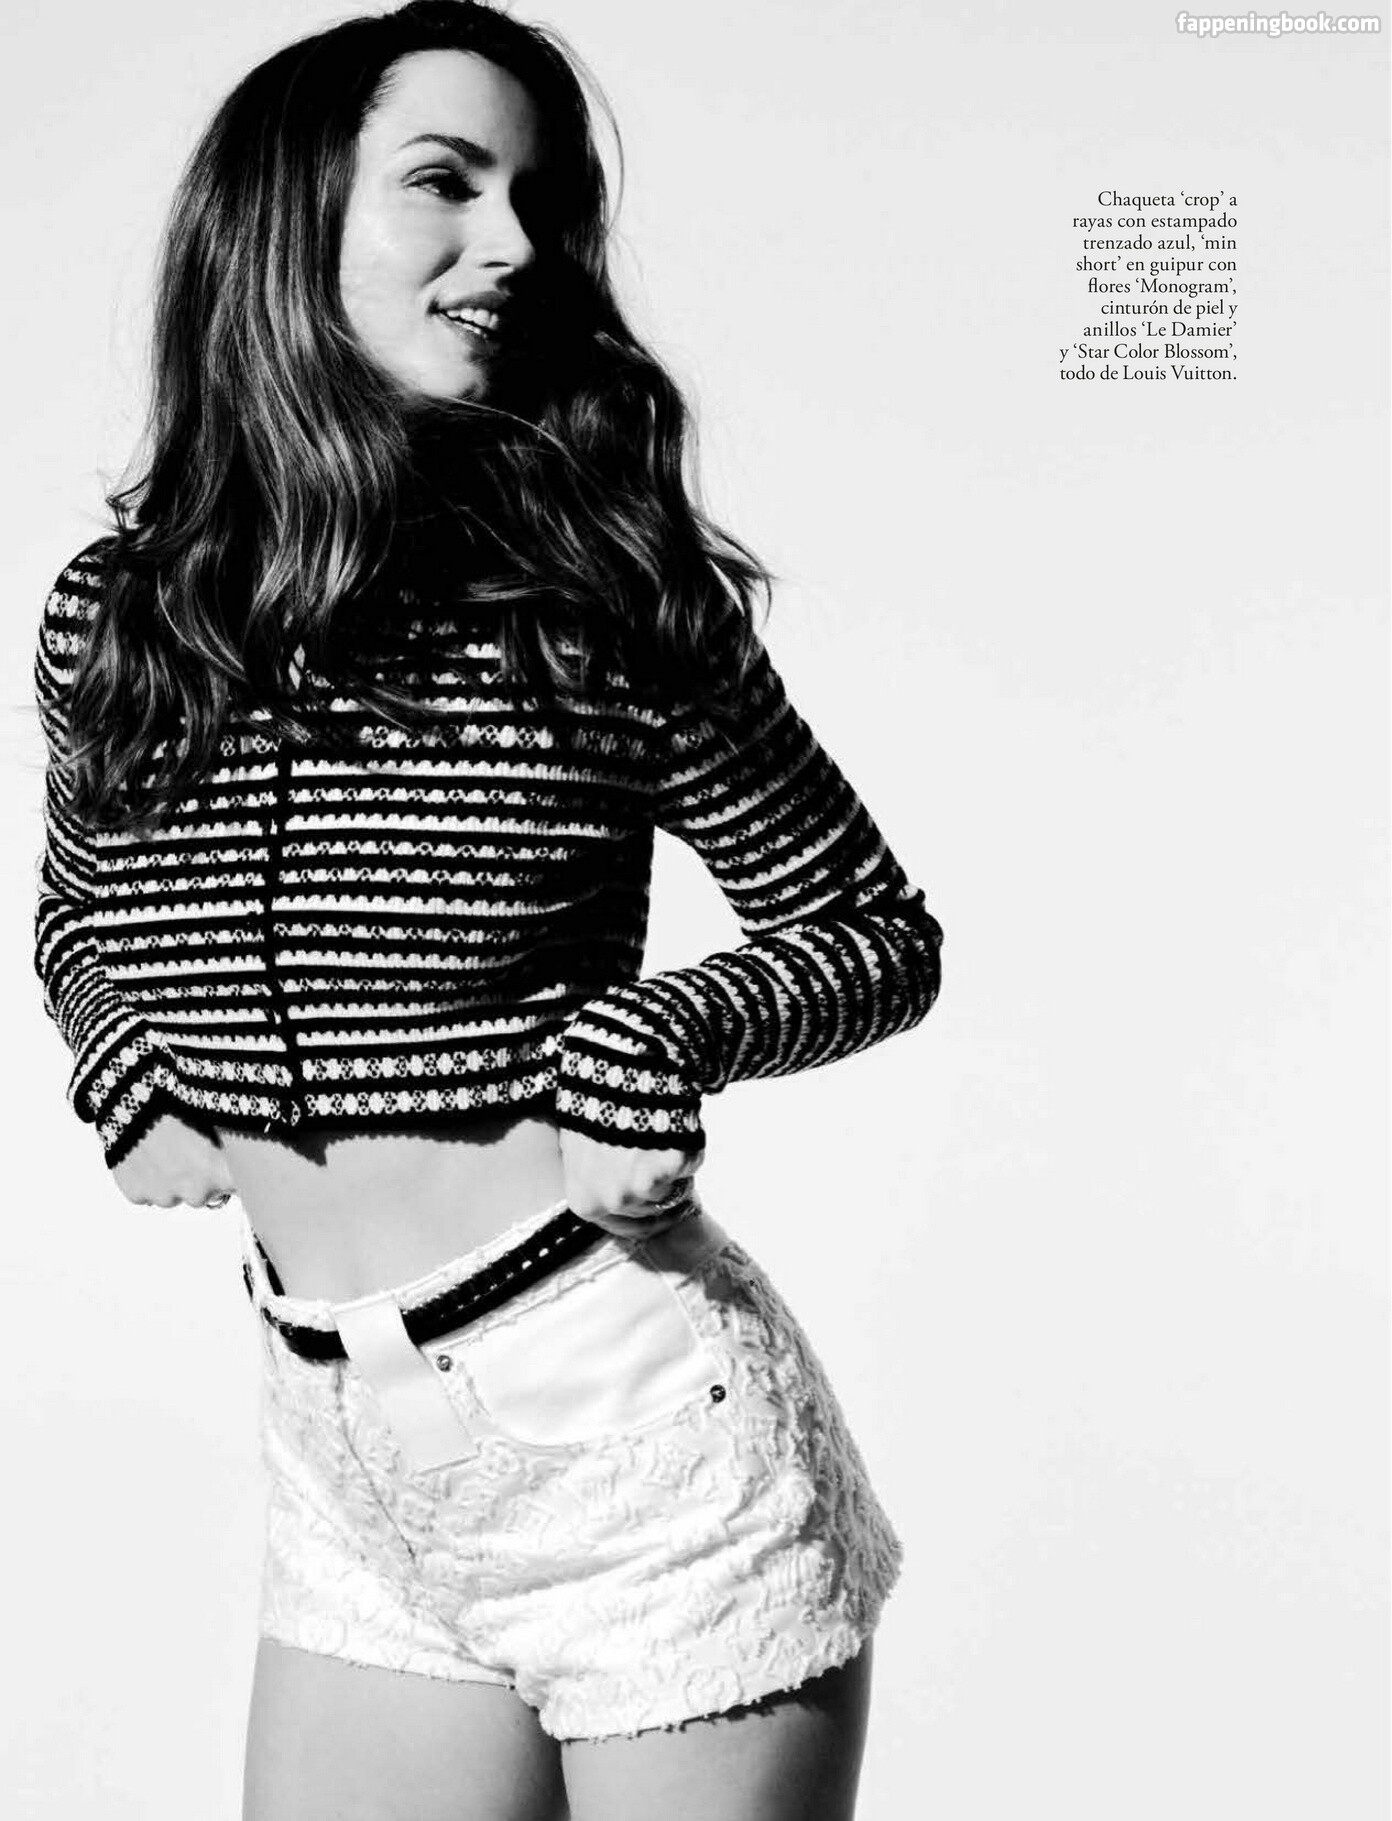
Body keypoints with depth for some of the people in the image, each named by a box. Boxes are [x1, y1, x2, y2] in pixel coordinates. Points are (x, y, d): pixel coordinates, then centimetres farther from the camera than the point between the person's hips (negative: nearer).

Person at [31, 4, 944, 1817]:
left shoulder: (603, 593, -10)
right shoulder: (110, 611, 1)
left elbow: (878, 933, 0)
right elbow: (78, 929, 20)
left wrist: (663, 1033, -17)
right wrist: (133, 1073, 0)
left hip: (634, 1436, -3)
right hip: (345, 1469, 4)